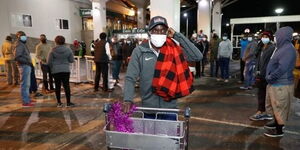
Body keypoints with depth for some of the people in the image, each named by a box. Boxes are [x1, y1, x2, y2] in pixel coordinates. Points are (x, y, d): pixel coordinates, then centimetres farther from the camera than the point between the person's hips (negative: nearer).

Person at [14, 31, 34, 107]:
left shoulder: (23, 45, 19)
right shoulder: (20, 45, -11)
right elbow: (17, 57, -20)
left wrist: (29, 62, 8)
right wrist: (27, 62, -18)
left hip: (27, 66, 10)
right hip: (24, 66, -10)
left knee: (27, 84, 16)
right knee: (25, 84, -6)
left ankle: (27, 99, 27)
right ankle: (25, 102, -2)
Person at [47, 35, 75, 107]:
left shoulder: (53, 51, -6)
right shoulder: (68, 50, -3)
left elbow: (49, 62, -3)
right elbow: (71, 60, 2)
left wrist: (52, 68, 16)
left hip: (56, 71, 0)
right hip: (65, 70, 0)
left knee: (57, 86, 7)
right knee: (66, 86, 3)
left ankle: (59, 103, 14)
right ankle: (68, 102, 5)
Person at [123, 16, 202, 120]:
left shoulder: (173, 50, -2)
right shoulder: (139, 51, -6)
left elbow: (197, 57, -11)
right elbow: (130, 78, -5)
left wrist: (177, 36, -10)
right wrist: (128, 100, -20)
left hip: (170, 108, 1)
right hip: (148, 109, -1)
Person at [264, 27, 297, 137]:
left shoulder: (288, 49, -20)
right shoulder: (281, 48, 10)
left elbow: (282, 68, -27)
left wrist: (270, 78, -17)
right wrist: (269, 77, 7)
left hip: (281, 85, -9)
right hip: (274, 83, 9)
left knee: (280, 107, 4)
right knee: (273, 105, 22)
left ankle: (279, 130, 19)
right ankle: (276, 123, 41)